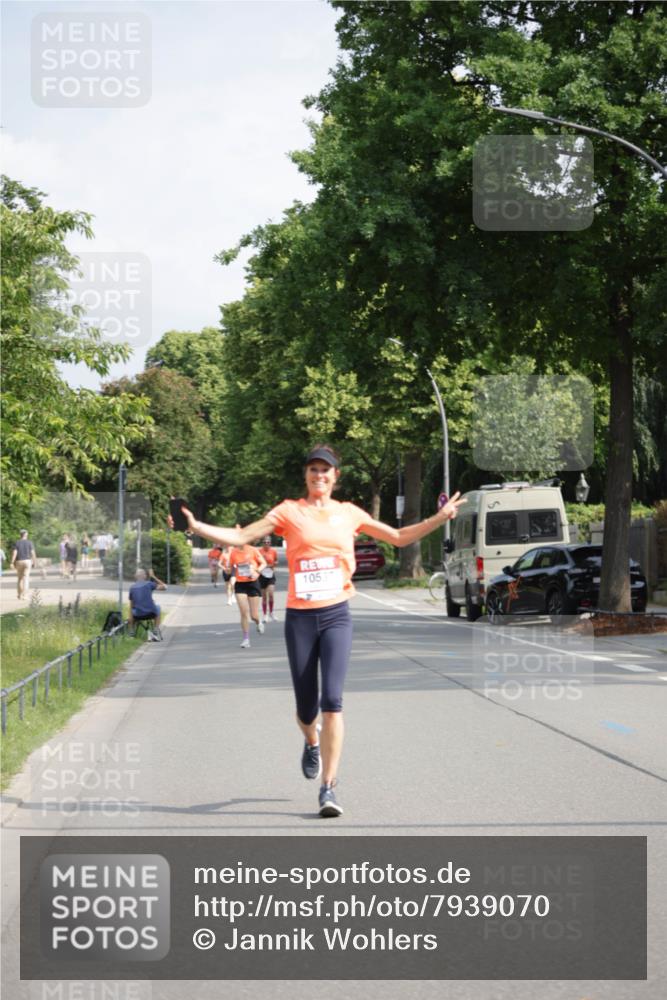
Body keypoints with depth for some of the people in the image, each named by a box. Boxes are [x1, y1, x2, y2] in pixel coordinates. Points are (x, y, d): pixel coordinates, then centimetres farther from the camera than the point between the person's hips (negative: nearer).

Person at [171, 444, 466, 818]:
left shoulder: (348, 513, 10)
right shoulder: (289, 512, 4)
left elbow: (399, 537, 19)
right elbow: (240, 537, -2)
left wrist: (438, 519, 8)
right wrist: (197, 527, -15)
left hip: (336, 616, 0)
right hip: (300, 618, 0)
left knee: (332, 699, -16)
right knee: (306, 706, 6)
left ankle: (329, 787, -13)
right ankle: (312, 744, 44)